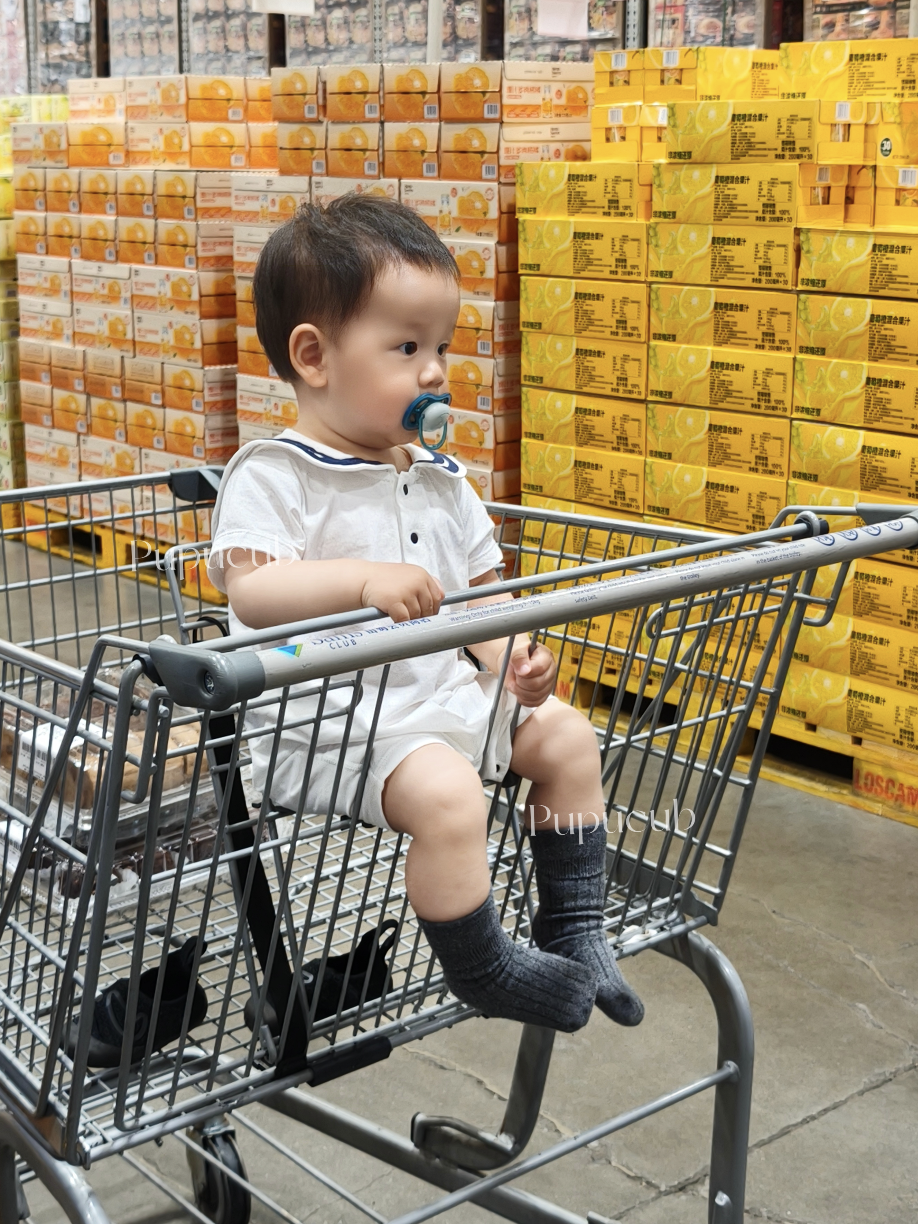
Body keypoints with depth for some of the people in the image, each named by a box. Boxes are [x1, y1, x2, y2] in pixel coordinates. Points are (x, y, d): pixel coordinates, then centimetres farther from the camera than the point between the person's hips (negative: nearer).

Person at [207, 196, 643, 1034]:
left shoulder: (438, 480, 12)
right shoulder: (273, 476, -11)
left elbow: (479, 588, 15)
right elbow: (251, 591, -25)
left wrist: (515, 659, -5)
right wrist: (366, 579, -37)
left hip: (446, 693, 8)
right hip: (329, 721, -8)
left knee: (567, 735, 6)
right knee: (446, 791, -29)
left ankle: (573, 929, 17)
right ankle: (485, 971, -7)